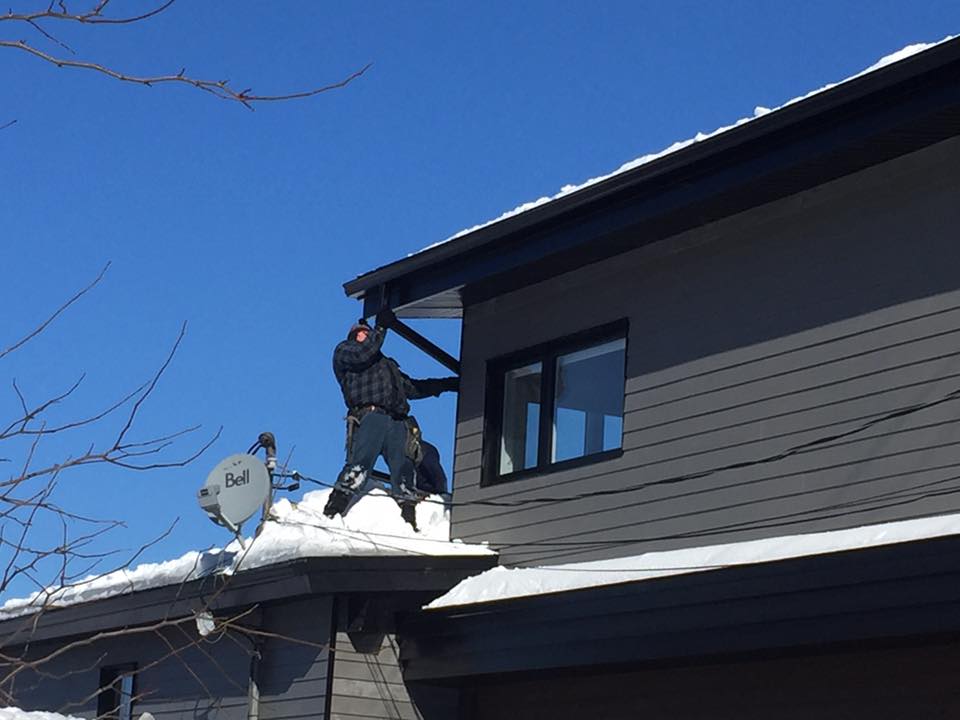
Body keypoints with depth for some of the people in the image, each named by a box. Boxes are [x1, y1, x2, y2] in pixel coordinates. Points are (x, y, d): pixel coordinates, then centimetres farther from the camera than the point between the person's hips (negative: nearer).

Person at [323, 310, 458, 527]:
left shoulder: (387, 364, 41)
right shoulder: (343, 351, 24)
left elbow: (412, 388, 41)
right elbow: (362, 354, 2)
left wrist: (448, 384, 39)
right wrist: (381, 327, 7)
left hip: (398, 422, 6)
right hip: (369, 417, -6)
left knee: (405, 473, -9)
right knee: (358, 468, -23)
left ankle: (409, 523, -15)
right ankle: (330, 515, -29)